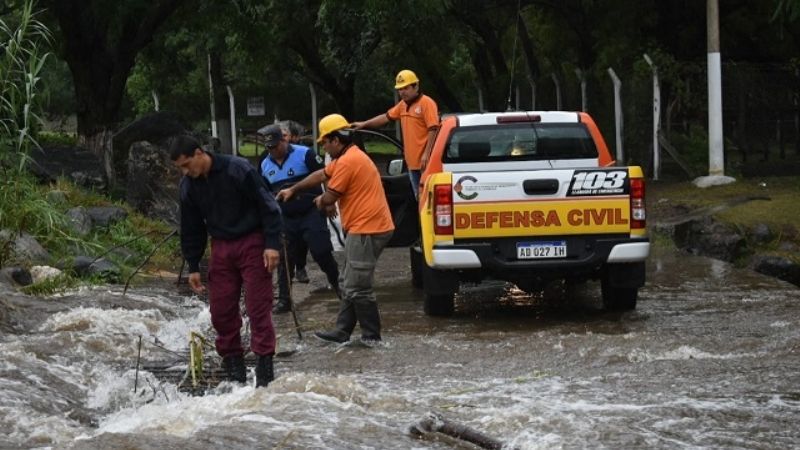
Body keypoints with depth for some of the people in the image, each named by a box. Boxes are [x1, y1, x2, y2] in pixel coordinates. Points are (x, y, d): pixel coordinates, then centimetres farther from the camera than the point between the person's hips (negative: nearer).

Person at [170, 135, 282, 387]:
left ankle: (264, 374, -5)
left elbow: (268, 206, -12)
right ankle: (234, 371, 14)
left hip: (252, 244, -5)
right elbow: (191, 229, 12)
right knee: (221, 311, 3)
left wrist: (272, 245, -17)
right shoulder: (188, 186, 2)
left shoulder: (238, 170, -15)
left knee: (259, 309, -7)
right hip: (221, 248, 6)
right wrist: (193, 267, 11)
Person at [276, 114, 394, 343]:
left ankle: (371, 337, -3)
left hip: (366, 231, -11)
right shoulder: (349, 157, 18)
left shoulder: (347, 162, -17)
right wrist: (293, 190, 35)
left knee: (356, 288, -8)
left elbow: (330, 197, -13)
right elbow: (320, 175, 29)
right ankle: (342, 331, 18)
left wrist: (320, 201, 10)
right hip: (364, 228, 11)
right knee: (351, 285, 14)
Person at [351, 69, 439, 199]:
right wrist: (364, 124, 21)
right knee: (419, 197, 13)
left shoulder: (426, 103, -11)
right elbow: (386, 117, 25)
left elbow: (433, 130, -17)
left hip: (425, 162, -9)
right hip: (412, 162, 9)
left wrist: (426, 154, -22)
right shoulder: (403, 105, 15)